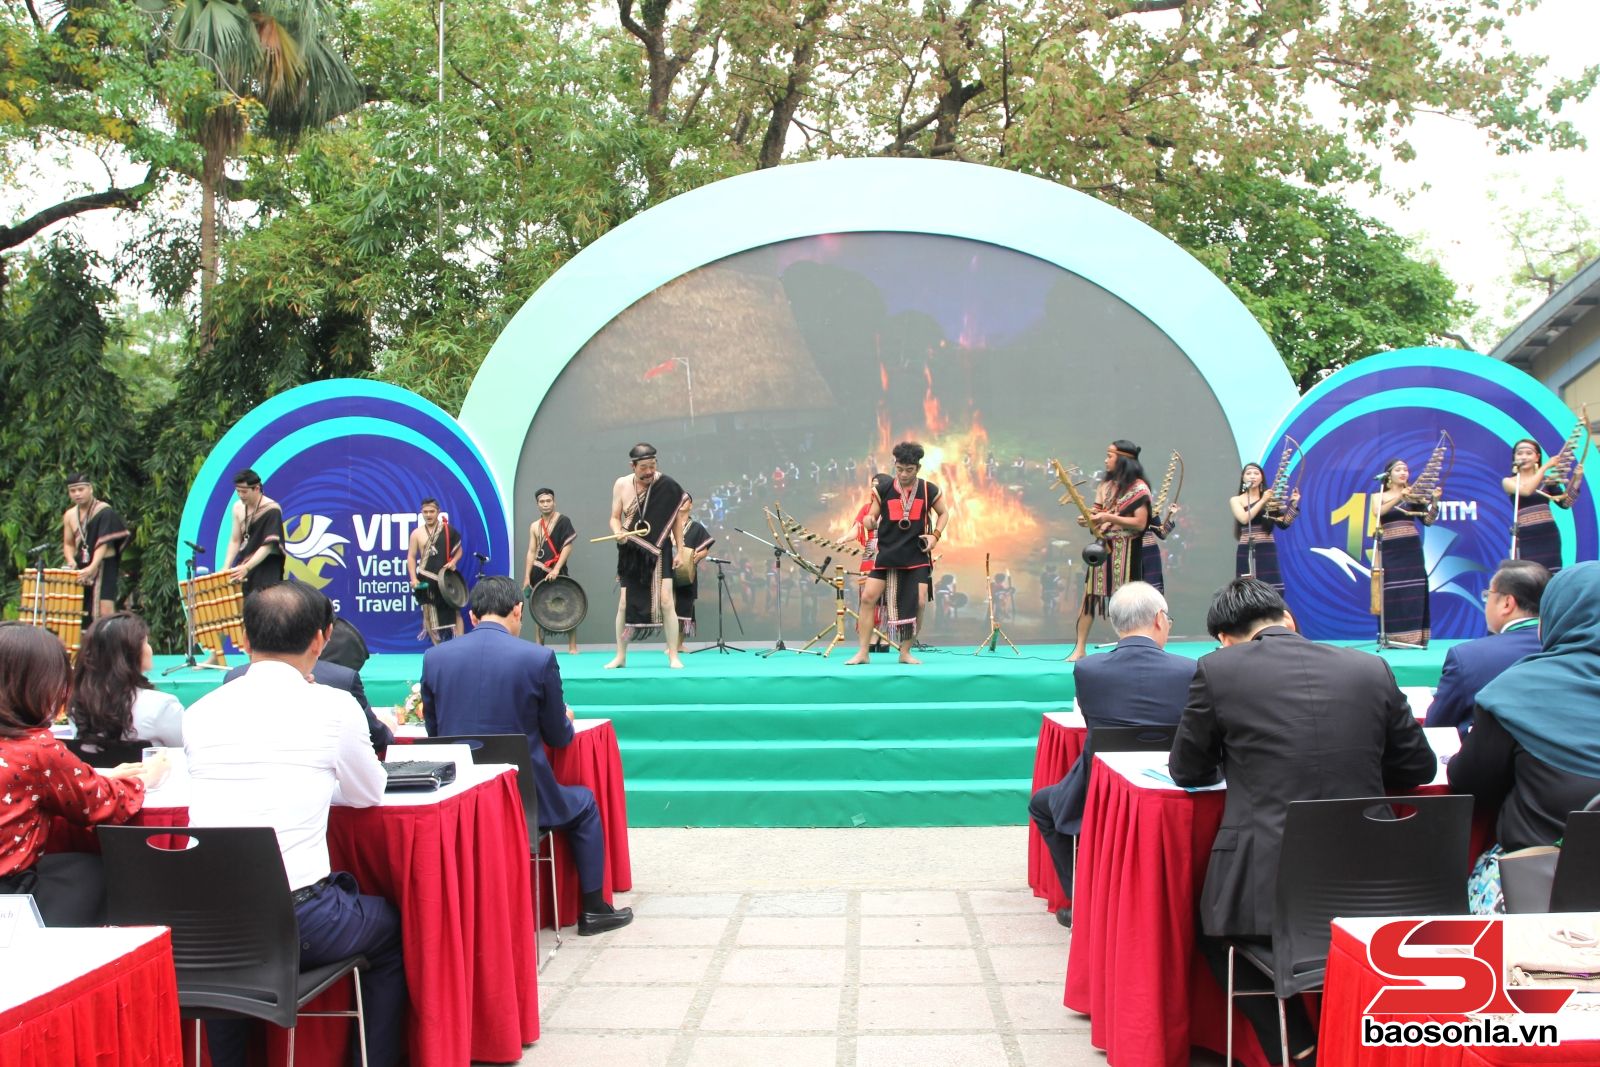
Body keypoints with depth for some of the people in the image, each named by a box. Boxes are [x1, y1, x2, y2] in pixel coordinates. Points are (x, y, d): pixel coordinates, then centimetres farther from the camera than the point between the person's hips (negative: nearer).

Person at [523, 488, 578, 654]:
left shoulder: (563, 521, -4)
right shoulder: (534, 526, 9)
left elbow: (568, 546, -11)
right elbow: (531, 552, 8)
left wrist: (556, 569, -19)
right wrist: (527, 577, 1)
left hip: (557, 571, -4)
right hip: (538, 572, 4)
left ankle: (573, 647, -3)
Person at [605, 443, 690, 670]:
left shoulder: (666, 485, -9)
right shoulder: (621, 485, -3)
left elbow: (676, 517, 2)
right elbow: (615, 518, 5)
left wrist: (680, 549, 0)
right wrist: (618, 532, -17)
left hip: (659, 551, -2)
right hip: (631, 553, 2)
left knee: (665, 601, -11)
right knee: (625, 603, 4)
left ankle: (673, 656, -2)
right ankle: (620, 656, 17)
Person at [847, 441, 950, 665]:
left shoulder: (929, 490, -2)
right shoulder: (883, 488, -4)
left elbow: (944, 513, 14)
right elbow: (870, 518, -1)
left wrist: (936, 535, -1)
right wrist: (870, 522, -25)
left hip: (917, 557, 0)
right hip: (887, 555, 0)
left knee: (918, 603, -4)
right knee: (868, 597, -7)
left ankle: (905, 652, 13)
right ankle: (863, 653, 2)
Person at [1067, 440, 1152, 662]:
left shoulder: (1138, 488, -8)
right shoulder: (1106, 485, 12)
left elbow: (1140, 523, -14)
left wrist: (1109, 517, -17)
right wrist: (1088, 518, -8)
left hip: (1125, 551, -6)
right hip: (1102, 547, 6)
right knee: (1089, 595, 2)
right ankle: (1080, 649, 5)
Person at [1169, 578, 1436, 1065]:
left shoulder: (1216, 669, -3)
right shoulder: (1372, 669, 5)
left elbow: (1188, 770, 8)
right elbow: (1419, 767, 14)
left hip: (1264, 887, -3)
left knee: (1212, 928, 28)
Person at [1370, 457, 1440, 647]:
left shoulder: (1414, 496, 8)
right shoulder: (1379, 496, 7)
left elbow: (1428, 520, 3)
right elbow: (1378, 512, -14)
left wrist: (1434, 501, -12)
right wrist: (1399, 497, -24)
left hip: (1411, 549, 1)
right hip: (1389, 550, -1)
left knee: (1414, 591, -3)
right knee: (1391, 592, -6)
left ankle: (1413, 636, 1)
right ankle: (1391, 636, -3)